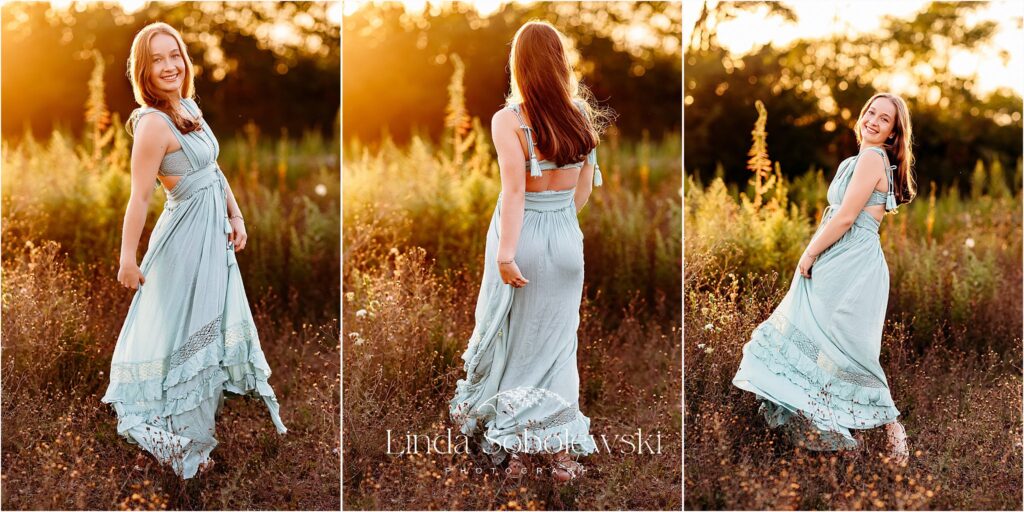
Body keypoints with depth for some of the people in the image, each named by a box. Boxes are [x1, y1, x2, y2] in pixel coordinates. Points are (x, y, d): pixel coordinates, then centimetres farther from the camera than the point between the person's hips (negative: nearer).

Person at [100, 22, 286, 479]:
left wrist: (236, 217, 9)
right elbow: (139, 198, -22)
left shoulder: (188, 107, 5)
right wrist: (127, 260, -19)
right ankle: (180, 440, 12)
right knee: (184, 333, 1)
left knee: (209, 328, 21)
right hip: (187, 234, -9)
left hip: (212, 231, 9)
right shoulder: (153, 123, -22)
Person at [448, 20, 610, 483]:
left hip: (524, 236, -3)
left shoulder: (509, 120, -14)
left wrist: (505, 254, -20)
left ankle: (518, 449, 17)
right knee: (557, 345, 12)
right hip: (567, 237, 4)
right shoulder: (581, 115, 0)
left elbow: (514, 190, -20)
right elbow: (585, 187, 7)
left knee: (517, 345, 10)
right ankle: (562, 450, 14)